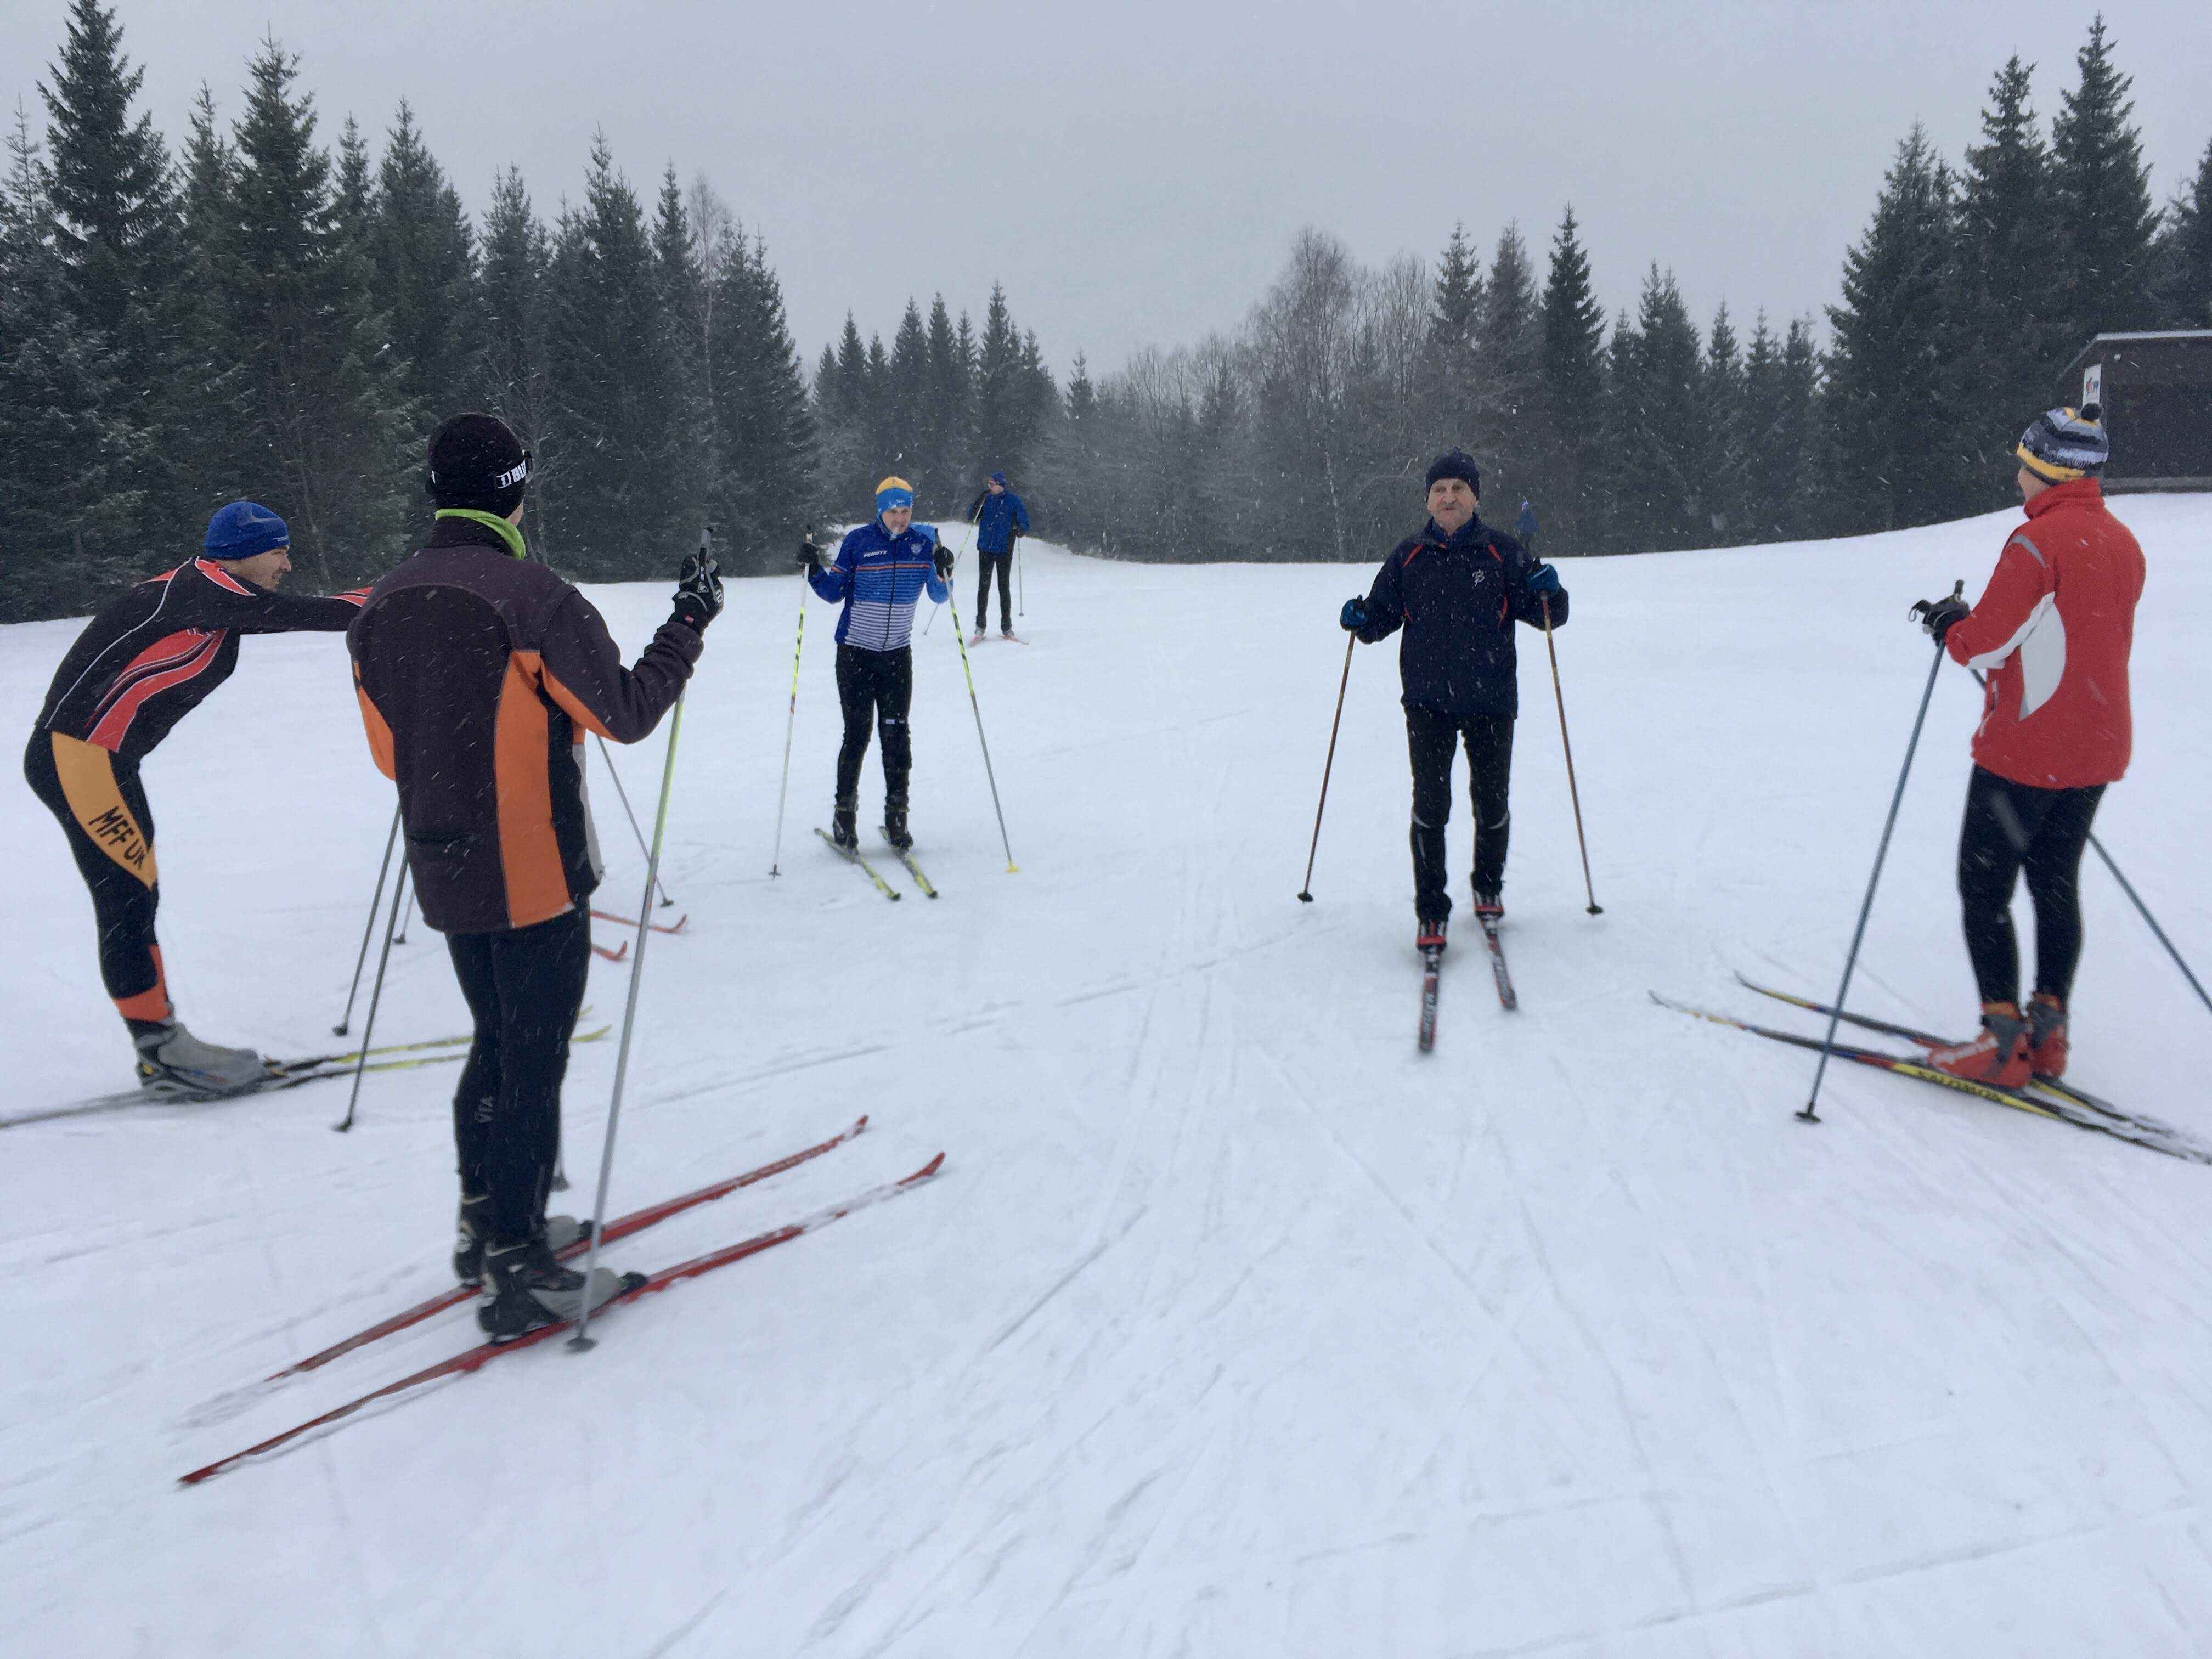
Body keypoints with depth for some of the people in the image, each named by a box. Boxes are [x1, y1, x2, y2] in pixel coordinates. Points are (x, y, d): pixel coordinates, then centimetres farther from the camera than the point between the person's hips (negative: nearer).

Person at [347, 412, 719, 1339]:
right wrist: (689, 623, -1)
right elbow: (626, 712, -11)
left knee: (496, 1044, 22)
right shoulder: (533, 599, -17)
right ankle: (519, 1271, 9)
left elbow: (390, 753, 12)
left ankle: (485, 1225, 32)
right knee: (533, 1066, 2)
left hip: (445, 879, 7)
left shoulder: (381, 609, 4)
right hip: (536, 878, -7)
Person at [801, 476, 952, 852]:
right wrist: (814, 569, -16)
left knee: (896, 734, 0)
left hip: (898, 655, 2)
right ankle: (844, 814, 9)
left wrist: (943, 572, -19)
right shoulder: (858, 542, -6)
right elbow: (834, 593, 1)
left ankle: (896, 816, 8)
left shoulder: (924, 541, 0)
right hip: (855, 653, -2)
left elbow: (939, 597, 0)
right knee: (858, 734, -3)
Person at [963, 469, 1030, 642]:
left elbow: (1024, 519, -1)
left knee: (1004, 587, 3)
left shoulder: (1013, 500, -2)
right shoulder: (986, 499, 6)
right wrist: (979, 500, -11)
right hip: (985, 548, 2)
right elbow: (972, 517, 2)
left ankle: (1007, 627, 9)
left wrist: (1022, 529, -22)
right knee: (983, 586, 2)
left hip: (1004, 550, -2)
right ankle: (980, 626, 8)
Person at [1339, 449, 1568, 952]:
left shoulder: (1502, 552, 1)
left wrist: (1549, 593, -18)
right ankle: (1431, 910, 5)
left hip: (1491, 701, 0)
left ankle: (1488, 885, 35)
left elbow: (1546, 615, 3)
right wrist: (1360, 621, -9)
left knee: (1491, 802, 10)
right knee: (1430, 805, -5)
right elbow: (1383, 616, 12)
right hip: (1427, 701, 0)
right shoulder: (1408, 556, 5)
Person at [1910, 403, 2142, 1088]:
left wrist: (1948, 625, 4)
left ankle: (2002, 1041, -2)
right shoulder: (2123, 543, 9)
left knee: (1984, 889, 0)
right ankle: (2048, 1032, 18)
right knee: (2056, 883, 15)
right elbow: (2109, 644, 17)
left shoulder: (2037, 542, -17)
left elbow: (1983, 643, -18)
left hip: (2023, 749, -8)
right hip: (2096, 750, 8)